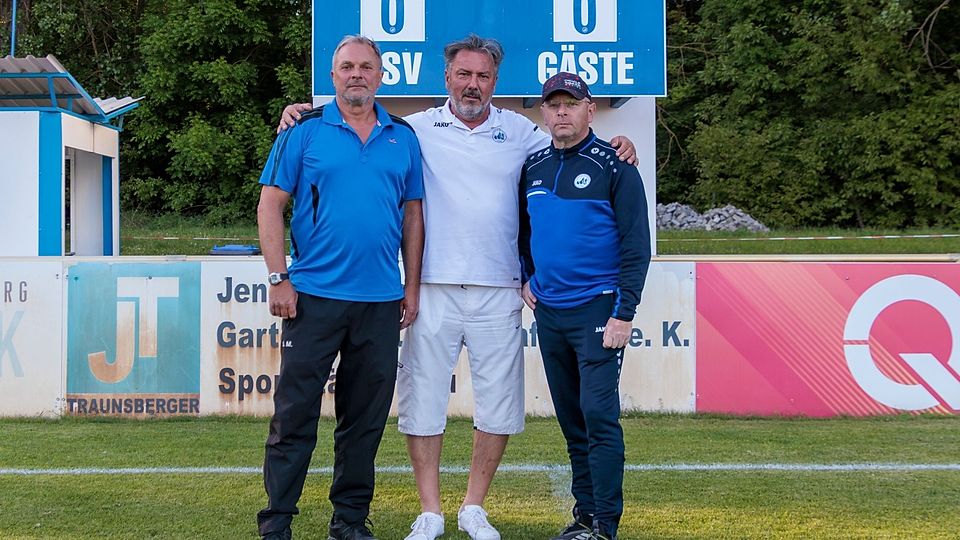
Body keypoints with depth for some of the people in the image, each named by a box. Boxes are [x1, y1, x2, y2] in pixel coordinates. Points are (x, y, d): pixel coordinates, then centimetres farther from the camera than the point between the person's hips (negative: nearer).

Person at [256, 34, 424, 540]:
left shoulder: (403, 137, 10)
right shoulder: (305, 129, 0)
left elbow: (412, 214, 14)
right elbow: (271, 204, -1)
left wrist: (413, 287, 9)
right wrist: (279, 278, -9)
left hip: (381, 300, 3)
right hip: (314, 294, -3)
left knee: (365, 418, 9)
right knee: (295, 414, -1)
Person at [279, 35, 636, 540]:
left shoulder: (518, 131, 11)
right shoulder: (417, 129, 5)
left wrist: (613, 147, 3)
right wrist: (302, 112, -7)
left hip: (497, 291, 2)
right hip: (432, 290, -1)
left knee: (499, 403, 6)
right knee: (422, 398, 2)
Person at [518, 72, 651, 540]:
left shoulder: (613, 165, -5)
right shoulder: (533, 167, 11)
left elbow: (636, 244, -9)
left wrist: (624, 314, -15)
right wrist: (526, 279, 13)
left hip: (596, 308, -6)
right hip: (548, 311, 6)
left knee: (598, 414, -10)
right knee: (570, 418, 10)